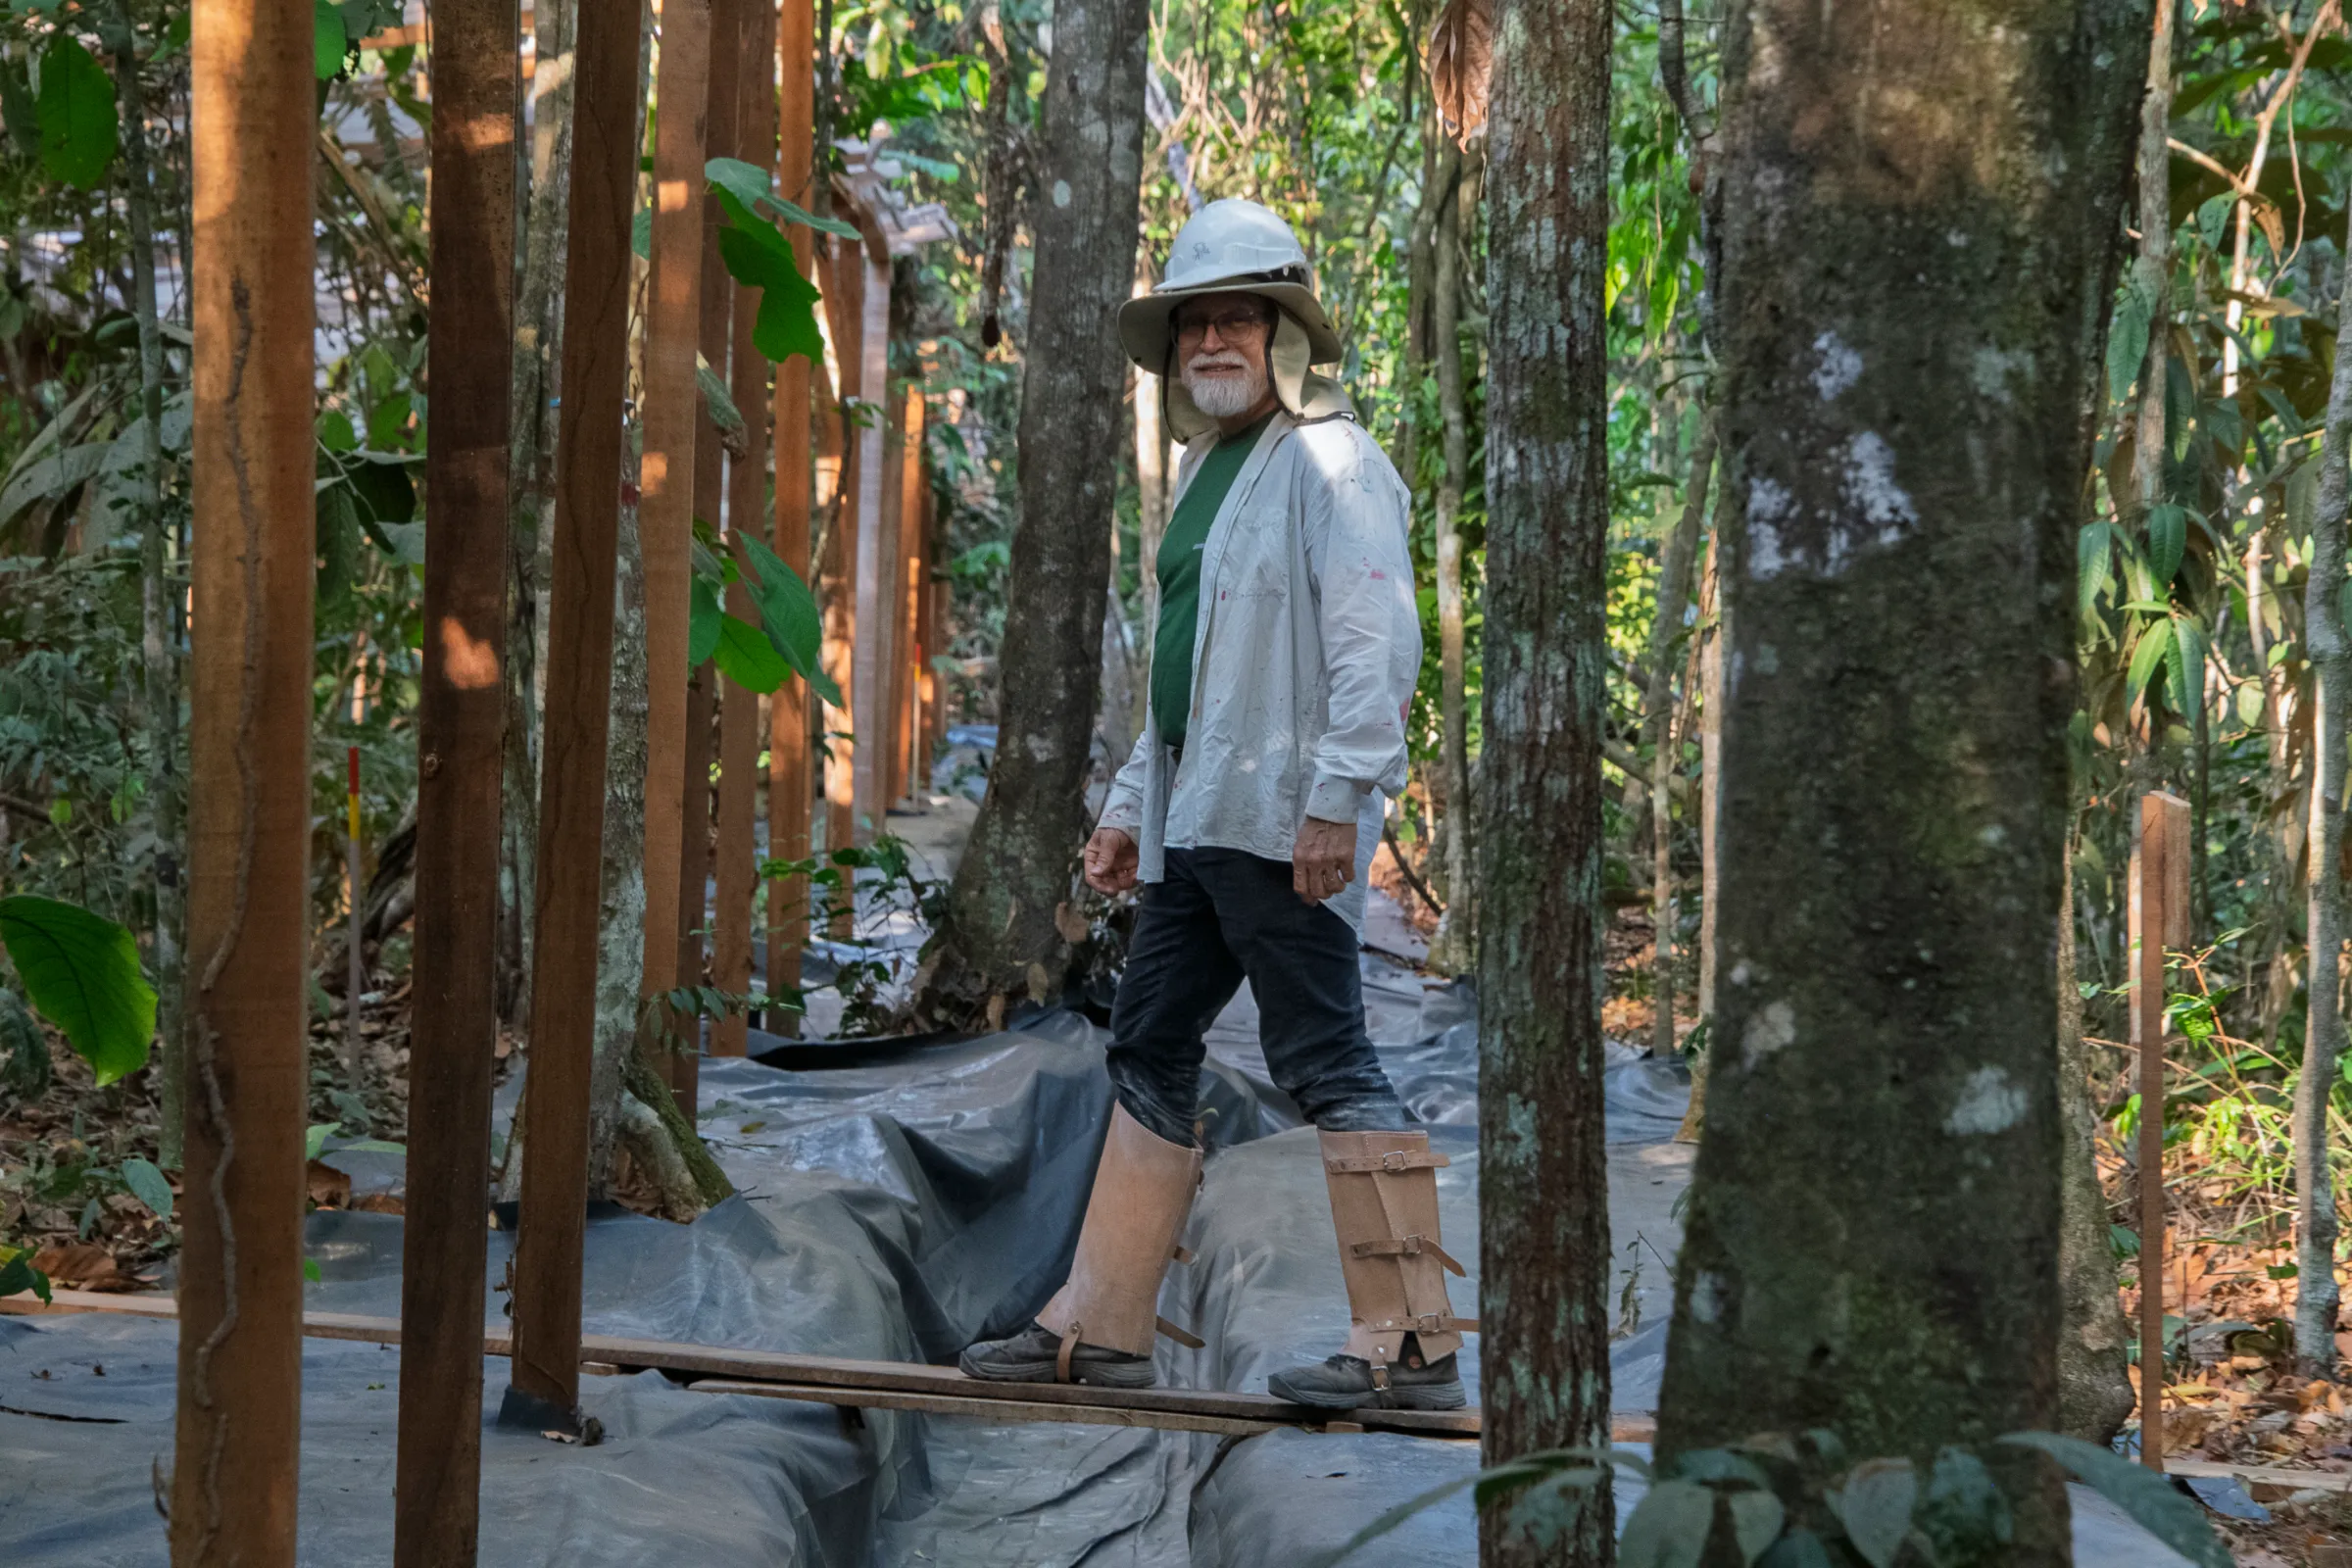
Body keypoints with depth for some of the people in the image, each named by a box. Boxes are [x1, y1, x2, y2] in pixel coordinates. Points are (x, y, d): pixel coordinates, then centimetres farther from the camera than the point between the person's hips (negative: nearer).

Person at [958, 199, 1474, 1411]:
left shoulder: (1329, 462, -8)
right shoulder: (1204, 470, 21)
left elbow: (1377, 647, -16)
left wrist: (1337, 797, -23)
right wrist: (1132, 806, 25)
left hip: (1280, 822, -10)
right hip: (1195, 818, 10)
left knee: (1326, 1065, -10)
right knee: (1149, 1054, 11)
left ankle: (1412, 1343, -7)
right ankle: (1099, 1324, 18)